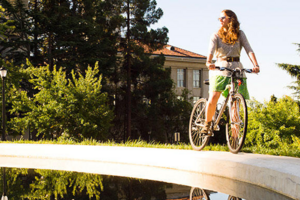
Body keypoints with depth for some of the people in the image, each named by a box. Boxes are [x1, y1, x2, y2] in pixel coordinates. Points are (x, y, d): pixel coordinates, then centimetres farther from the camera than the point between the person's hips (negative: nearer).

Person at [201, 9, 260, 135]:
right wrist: (208, 62, -35)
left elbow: (249, 50, -4)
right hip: (220, 69, -1)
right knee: (213, 98, -19)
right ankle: (207, 123, 4)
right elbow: (211, 50, -13)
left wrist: (255, 65, -22)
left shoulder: (240, 34, 8)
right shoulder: (216, 35, 5)